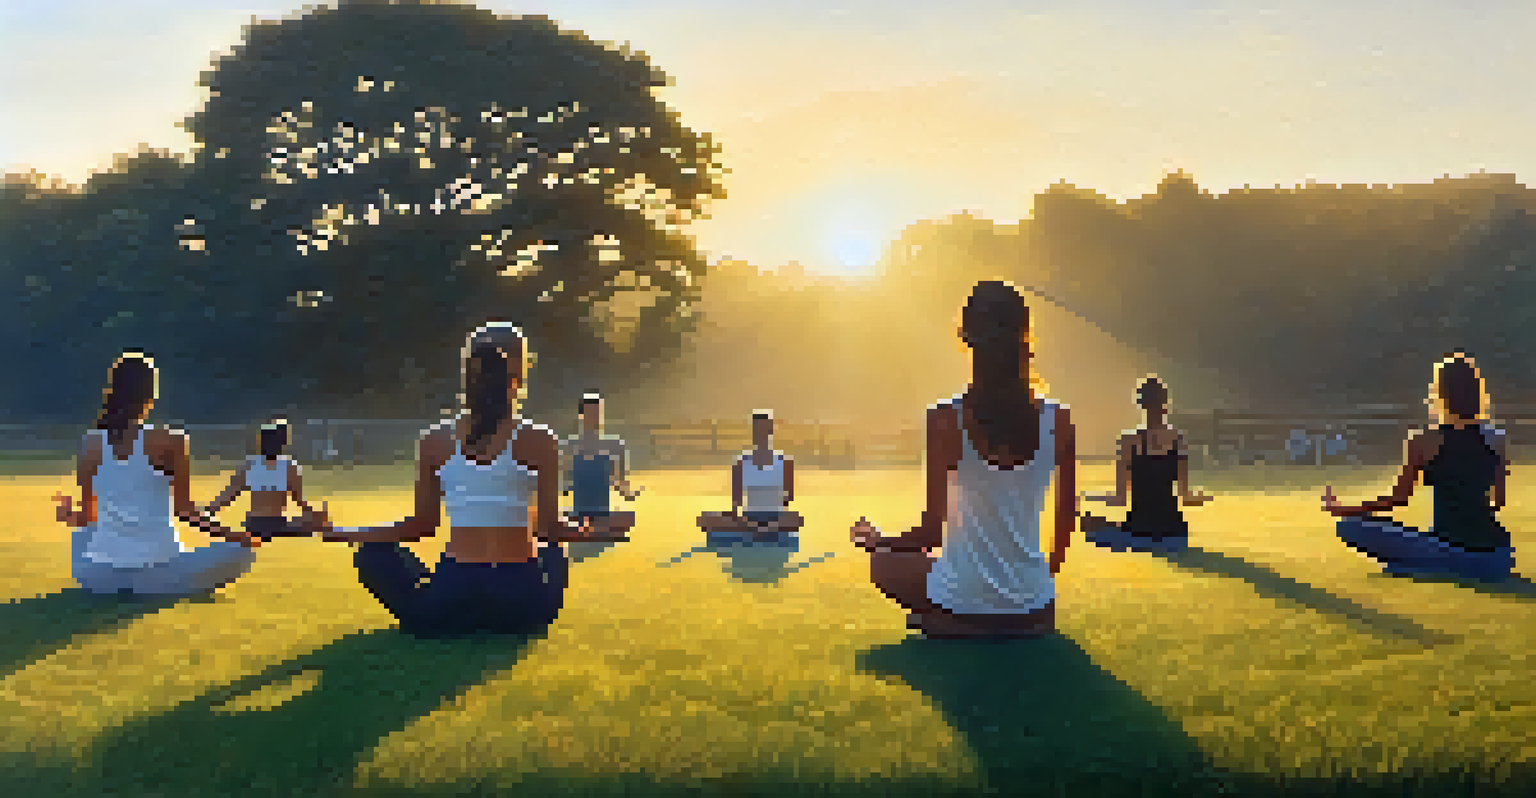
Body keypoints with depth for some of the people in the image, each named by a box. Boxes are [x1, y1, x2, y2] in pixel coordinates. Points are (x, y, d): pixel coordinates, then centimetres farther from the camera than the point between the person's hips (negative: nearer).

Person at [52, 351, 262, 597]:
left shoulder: (92, 443, 1)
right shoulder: (167, 441, -10)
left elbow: (85, 516, 7)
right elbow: (185, 510, -8)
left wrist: (69, 514, 31)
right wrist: (232, 535, 4)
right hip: (158, 573, -5)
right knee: (240, 551, 13)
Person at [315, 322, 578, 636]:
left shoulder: (435, 441, 1)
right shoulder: (538, 440, -4)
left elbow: (422, 525, 6)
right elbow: (550, 526, -2)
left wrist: (348, 534, 20)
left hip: (448, 608, 0)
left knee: (372, 553, 24)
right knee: (556, 550, 32)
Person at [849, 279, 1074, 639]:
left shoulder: (946, 419, -14)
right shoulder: (1058, 420, -6)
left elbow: (932, 530, -11)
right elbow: (1067, 518, 3)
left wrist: (878, 541, 8)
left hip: (960, 605, -3)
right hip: (1033, 608, 4)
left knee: (882, 564, 28)